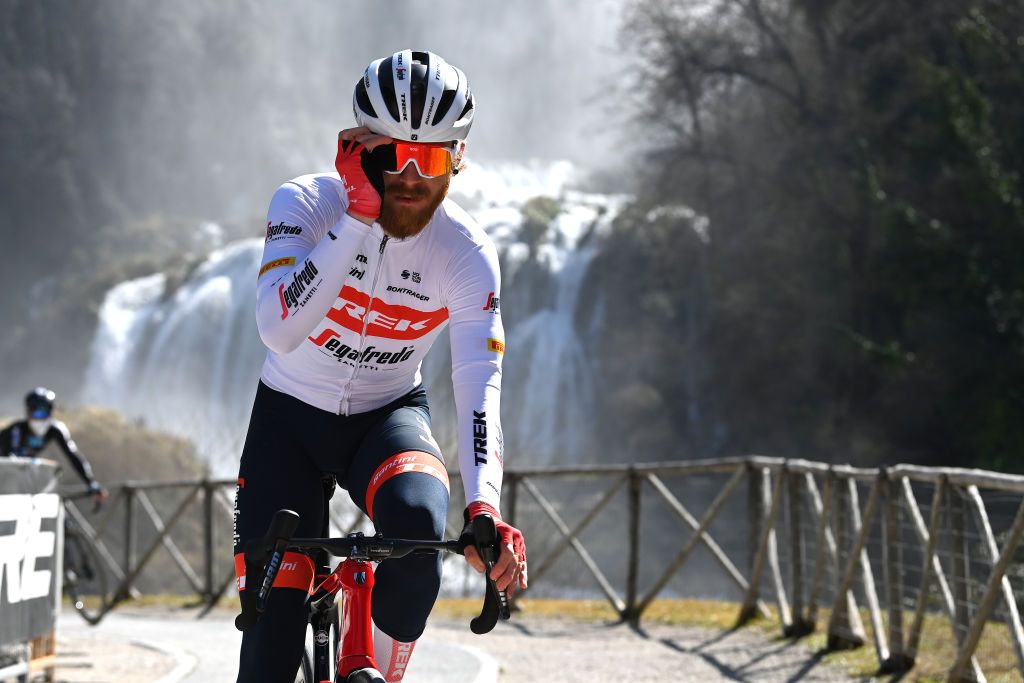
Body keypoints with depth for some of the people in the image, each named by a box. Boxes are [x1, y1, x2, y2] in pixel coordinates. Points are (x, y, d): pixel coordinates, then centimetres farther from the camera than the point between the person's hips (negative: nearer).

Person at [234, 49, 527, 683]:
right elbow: (279, 330, -36)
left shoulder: (468, 253, -18)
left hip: (389, 416, 0)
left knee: (418, 523, -33)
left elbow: (479, 386, -29)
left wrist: (484, 509, -46)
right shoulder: (307, 203, -21)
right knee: (273, 629, -11)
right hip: (291, 416, 0)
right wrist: (360, 219, -43)